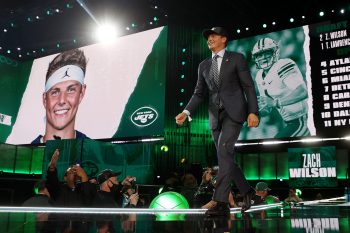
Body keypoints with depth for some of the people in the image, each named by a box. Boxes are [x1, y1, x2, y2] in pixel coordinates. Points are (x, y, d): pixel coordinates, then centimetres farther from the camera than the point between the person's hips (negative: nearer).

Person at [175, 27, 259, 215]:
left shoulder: (236, 58, 3)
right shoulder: (204, 65, 16)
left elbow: (249, 86, -1)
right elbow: (199, 93, 13)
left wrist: (253, 112, -12)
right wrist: (186, 112, -2)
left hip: (233, 112, -5)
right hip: (215, 116, 5)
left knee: (223, 151, -20)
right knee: (226, 157, 7)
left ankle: (221, 202, -18)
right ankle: (247, 191, 27)